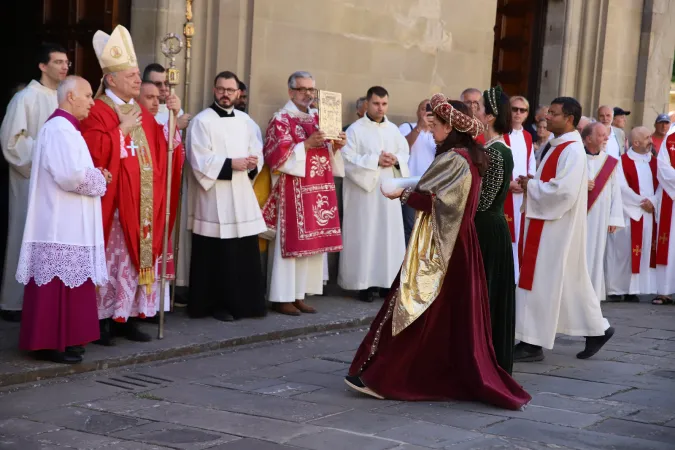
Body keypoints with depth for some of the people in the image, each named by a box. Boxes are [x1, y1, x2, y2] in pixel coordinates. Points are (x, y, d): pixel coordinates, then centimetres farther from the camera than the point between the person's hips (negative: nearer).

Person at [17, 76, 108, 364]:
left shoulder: (63, 128, 18)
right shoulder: (61, 129, -16)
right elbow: (73, 175, -26)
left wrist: (95, 176, 6)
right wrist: (100, 180, -8)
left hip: (67, 224, 11)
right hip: (61, 226, -11)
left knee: (65, 282, 13)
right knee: (59, 283, -6)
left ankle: (62, 339, 18)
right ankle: (51, 343, -2)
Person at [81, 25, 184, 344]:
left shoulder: (140, 112, 15)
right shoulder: (97, 112, -10)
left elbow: (162, 148, 15)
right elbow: (94, 152, -21)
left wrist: (173, 117, 4)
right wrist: (122, 130, -19)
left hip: (143, 203, 8)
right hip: (113, 202, -8)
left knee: (138, 256, 9)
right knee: (112, 258, -4)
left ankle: (126, 317, 16)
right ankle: (102, 320, 4)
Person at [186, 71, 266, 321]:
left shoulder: (244, 120, 14)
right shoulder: (202, 121, -5)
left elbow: (257, 151, 15)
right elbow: (200, 161, -13)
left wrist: (253, 163, -7)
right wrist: (231, 164, -19)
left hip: (243, 196, 6)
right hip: (215, 200, -6)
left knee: (245, 254, 7)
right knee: (217, 256, -2)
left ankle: (244, 302, 16)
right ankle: (216, 304, 8)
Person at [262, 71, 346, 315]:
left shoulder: (318, 118, 16)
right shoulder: (281, 119, -6)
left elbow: (326, 153, 20)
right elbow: (276, 155, -16)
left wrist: (336, 146, -1)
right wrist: (307, 144, -21)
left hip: (317, 192, 7)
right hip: (292, 192, -7)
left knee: (310, 242, 8)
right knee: (289, 243, -5)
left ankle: (299, 295, 15)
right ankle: (282, 297, 1)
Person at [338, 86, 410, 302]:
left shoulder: (393, 129, 12)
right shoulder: (355, 129, -5)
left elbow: (405, 152, 15)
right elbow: (347, 159, -13)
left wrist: (396, 160, -8)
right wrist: (376, 160, -17)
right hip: (364, 191, -5)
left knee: (389, 235, 5)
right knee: (364, 236, -4)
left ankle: (387, 280, 12)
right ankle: (364, 283, 0)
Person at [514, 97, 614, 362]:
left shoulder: (572, 150, -16)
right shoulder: (558, 146, 13)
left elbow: (564, 191, -25)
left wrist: (531, 186, -14)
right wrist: (532, 183, 2)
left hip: (558, 227, -10)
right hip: (547, 225, 10)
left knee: (542, 281, -6)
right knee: (568, 281, 14)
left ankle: (532, 344, 0)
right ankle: (596, 329, 22)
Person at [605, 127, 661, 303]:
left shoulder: (654, 162, 12)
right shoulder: (623, 161, -6)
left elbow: (660, 184, 7)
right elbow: (622, 188, -13)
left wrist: (653, 201, -10)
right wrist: (641, 202, -13)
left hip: (649, 214, 6)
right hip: (628, 214, -6)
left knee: (645, 252, 4)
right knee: (623, 251, -4)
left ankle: (632, 289, 10)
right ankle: (616, 289, 4)